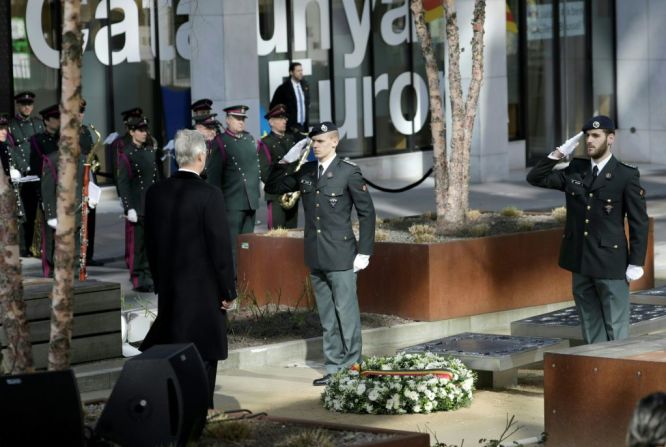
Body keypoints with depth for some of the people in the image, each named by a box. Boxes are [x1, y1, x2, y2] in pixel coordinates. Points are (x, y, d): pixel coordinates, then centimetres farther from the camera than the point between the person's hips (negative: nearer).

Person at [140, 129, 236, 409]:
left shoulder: (155, 193, 1)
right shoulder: (210, 196, -16)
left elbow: (150, 243, 9)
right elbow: (221, 247, -13)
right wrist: (228, 291, -4)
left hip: (169, 288, 5)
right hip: (204, 289, -5)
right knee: (203, 353, 3)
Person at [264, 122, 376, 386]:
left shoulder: (349, 172, -5)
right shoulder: (305, 173, 10)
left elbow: (367, 213, -5)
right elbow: (272, 188, 15)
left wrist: (364, 252, -9)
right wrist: (285, 162, 1)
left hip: (341, 257, -6)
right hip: (316, 257, 6)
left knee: (346, 315, -2)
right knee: (327, 319, 11)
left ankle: (351, 368, 5)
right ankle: (333, 369, 17)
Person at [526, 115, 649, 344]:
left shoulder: (626, 175, -6)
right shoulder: (575, 171, 9)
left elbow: (639, 222, -5)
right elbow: (535, 178, 9)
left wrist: (636, 263, -10)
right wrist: (559, 153, -2)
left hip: (611, 264, -5)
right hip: (580, 263, 5)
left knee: (616, 329, -2)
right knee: (590, 329, 11)